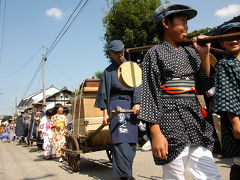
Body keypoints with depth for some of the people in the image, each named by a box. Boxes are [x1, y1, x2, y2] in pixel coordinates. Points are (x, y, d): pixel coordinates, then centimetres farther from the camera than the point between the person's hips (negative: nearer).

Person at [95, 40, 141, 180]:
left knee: (132, 140, 3)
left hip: (132, 104, 2)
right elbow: (104, 93, 9)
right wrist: (105, 113, 2)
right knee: (121, 140, -13)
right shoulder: (108, 71, 12)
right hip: (117, 104, -2)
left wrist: (137, 103, -10)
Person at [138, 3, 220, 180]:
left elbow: (202, 87, 15)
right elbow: (150, 95, -9)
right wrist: (155, 133, -16)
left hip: (195, 122, 6)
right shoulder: (155, 53, -2)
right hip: (171, 125, -6)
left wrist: (204, 56, 6)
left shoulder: (190, 52, 14)